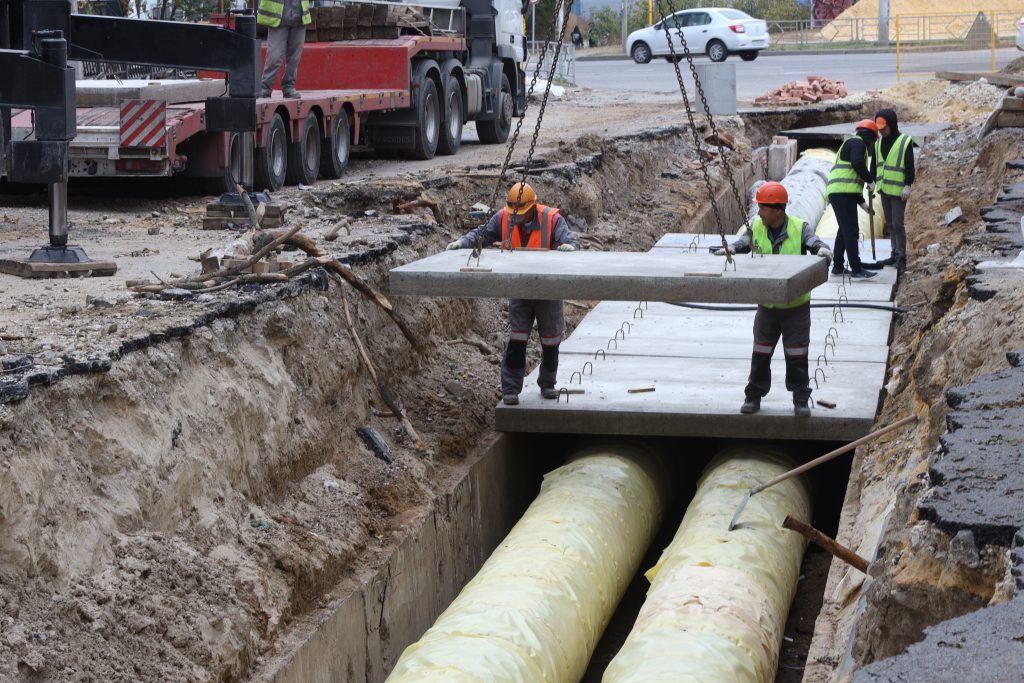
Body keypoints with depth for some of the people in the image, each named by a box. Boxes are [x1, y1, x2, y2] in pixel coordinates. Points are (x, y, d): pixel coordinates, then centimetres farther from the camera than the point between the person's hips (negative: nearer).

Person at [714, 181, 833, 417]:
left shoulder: (800, 228, -11)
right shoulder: (757, 228, -1)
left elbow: (814, 242, -24)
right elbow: (742, 244, -9)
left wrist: (823, 250, -47)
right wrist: (728, 250, -31)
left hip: (796, 306, -3)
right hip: (767, 304, 3)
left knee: (797, 354, 3)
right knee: (761, 353, 9)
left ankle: (801, 400, 13)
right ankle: (753, 397, 20)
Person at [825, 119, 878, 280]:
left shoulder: (849, 144, 30)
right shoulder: (858, 142, -1)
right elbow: (857, 164, -21)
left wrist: (862, 203, 30)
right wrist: (870, 180, -7)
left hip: (836, 193, 10)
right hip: (843, 193, -10)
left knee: (845, 230, 18)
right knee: (851, 230, -10)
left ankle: (838, 267, 24)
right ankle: (856, 270, -12)